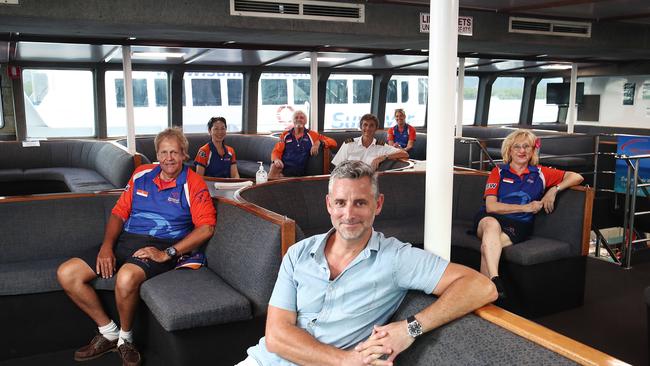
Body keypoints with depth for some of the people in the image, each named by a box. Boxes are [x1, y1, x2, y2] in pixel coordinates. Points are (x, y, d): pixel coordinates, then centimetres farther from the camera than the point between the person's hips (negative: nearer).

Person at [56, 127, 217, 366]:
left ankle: (125, 339, -7)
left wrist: (167, 254, -18)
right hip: (125, 240, 6)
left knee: (126, 277, -37)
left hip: (160, 246, -6)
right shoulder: (141, 174, 13)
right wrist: (107, 246, -2)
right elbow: (119, 212, 16)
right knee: (66, 274, -7)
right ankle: (109, 333, 7)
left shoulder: (193, 184, -3)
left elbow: (206, 228, -13)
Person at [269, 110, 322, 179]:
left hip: (298, 169, -2)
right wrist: (276, 159, -11)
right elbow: (276, 151, 13)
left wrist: (317, 143, -9)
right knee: (274, 167, -35)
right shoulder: (285, 135, 18)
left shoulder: (311, 135, 12)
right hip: (283, 165, 2)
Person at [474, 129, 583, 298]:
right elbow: (491, 206, 0)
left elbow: (577, 177, 14)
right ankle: (494, 280, -49)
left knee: (488, 247, -34)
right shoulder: (498, 172, 13)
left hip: (518, 225, 0)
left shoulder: (540, 173, 18)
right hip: (489, 220, 0)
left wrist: (553, 190, -2)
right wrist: (525, 207, -5)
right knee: (492, 224, -40)